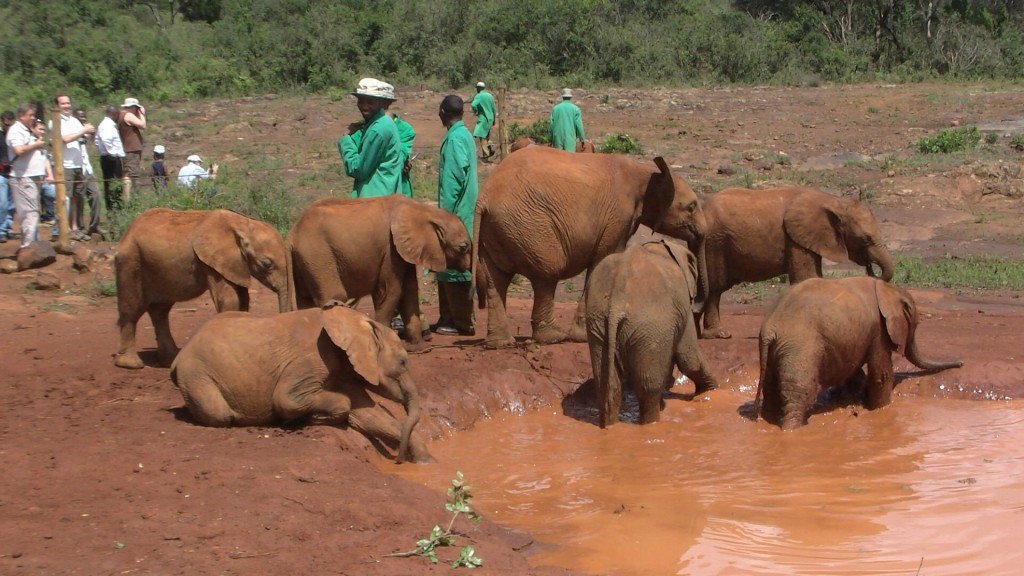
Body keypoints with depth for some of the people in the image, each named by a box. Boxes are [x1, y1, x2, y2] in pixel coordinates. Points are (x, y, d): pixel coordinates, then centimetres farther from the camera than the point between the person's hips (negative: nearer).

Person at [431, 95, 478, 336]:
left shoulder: (455, 138, -15)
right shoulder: (464, 135, 13)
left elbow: (456, 176, -21)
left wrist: (448, 211, -18)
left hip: (455, 210, -10)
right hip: (460, 210, 10)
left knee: (454, 265, -4)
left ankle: (462, 323, 0)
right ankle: (449, 318, 21)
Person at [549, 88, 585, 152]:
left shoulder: (555, 108, 6)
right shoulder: (575, 109, -1)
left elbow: (552, 124, 7)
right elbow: (579, 125, -4)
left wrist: (551, 139, 14)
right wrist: (582, 139, 5)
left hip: (558, 137, 2)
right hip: (570, 138, -2)